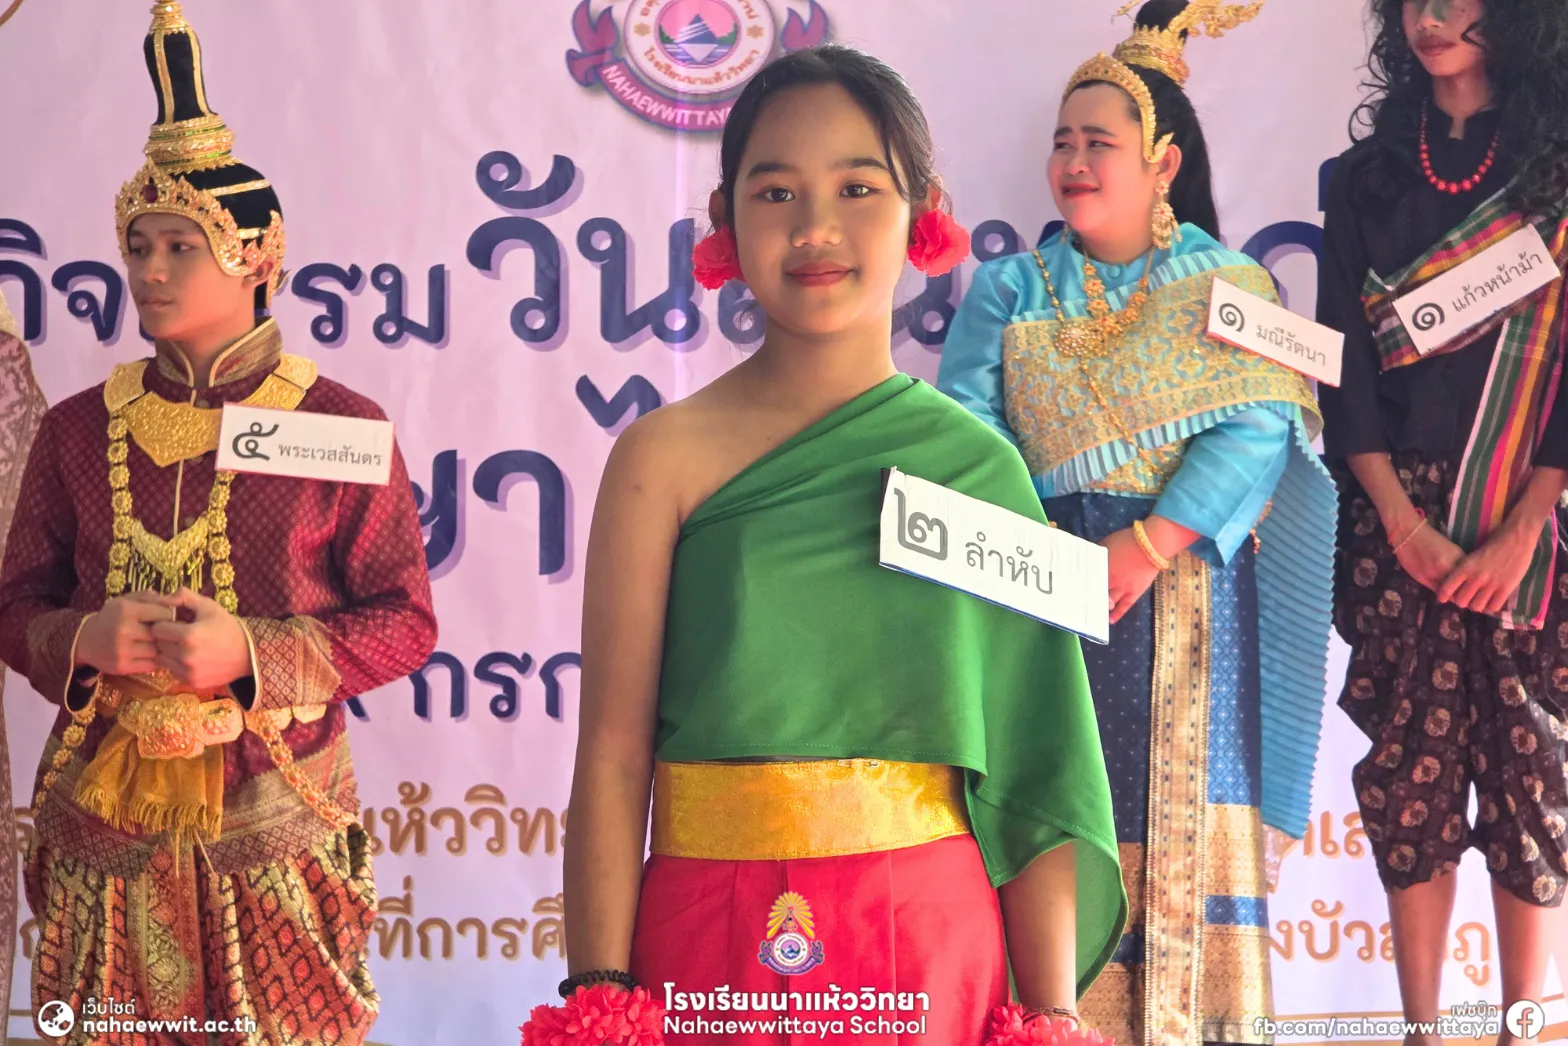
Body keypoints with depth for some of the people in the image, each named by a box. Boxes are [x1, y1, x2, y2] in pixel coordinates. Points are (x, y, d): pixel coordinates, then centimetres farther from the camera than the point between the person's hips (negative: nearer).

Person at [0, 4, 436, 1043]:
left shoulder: (340, 428, -4)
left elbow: (406, 621, -3)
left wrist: (252, 652, -16)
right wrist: (87, 639, -12)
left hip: (273, 819, -2)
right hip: (105, 817, 3)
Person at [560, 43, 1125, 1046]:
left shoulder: (979, 463, -1)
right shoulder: (668, 455, -6)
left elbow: (1039, 767, -2)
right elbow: (613, 750, -8)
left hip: (937, 950, 2)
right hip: (710, 953, -1)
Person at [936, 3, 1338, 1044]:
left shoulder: (1229, 284, 7)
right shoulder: (1011, 290, 12)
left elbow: (1259, 428, -7)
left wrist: (1149, 543, -20)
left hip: (1188, 594, -1)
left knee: (1184, 810, 0)